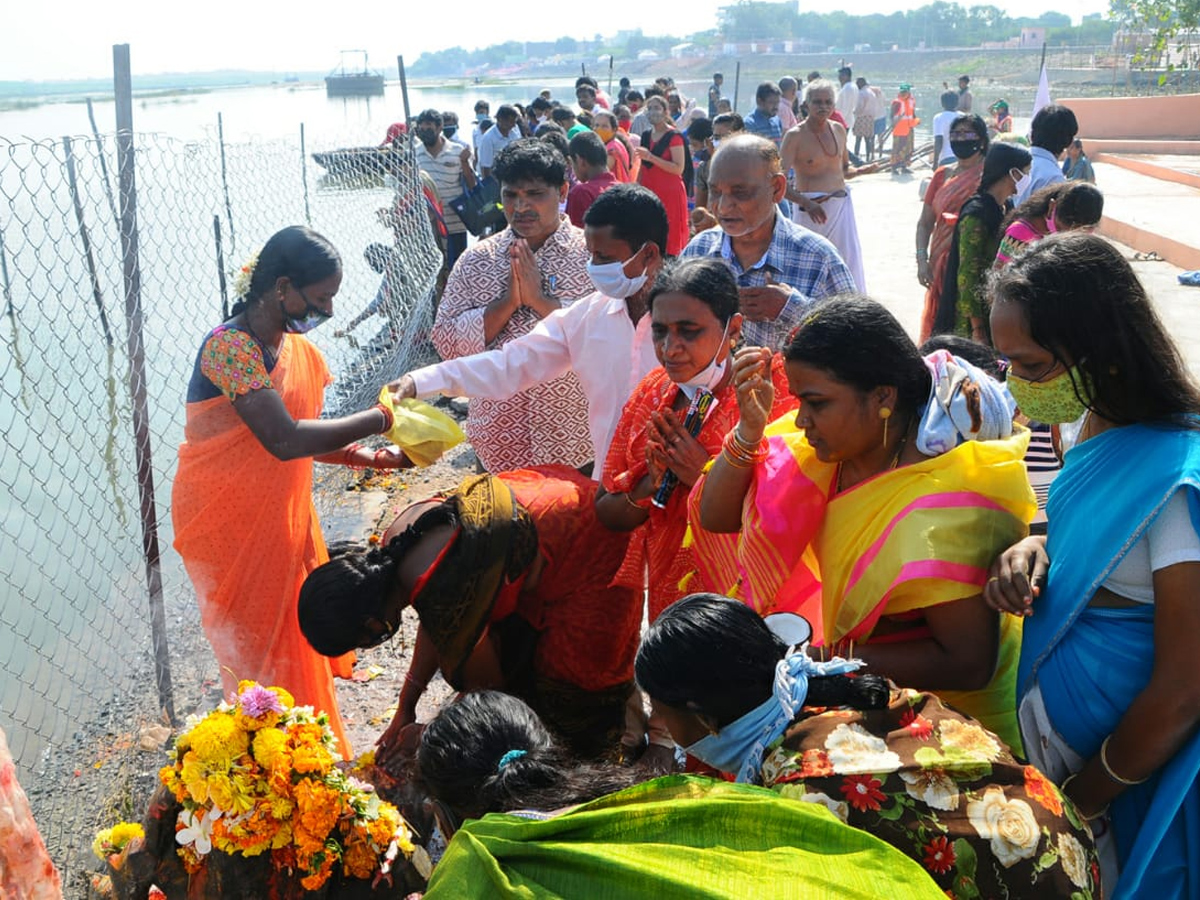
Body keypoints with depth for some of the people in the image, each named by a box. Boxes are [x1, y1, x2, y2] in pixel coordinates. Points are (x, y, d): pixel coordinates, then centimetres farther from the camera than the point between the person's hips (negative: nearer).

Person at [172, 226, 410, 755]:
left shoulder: (296, 348, 4)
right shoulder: (230, 346, -23)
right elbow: (283, 439, -33)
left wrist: (372, 458, -6)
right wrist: (378, 420, -26)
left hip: (282, 515, 8)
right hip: (227, 524, -7)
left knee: (298, 641, 16)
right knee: (259, 653, 5)